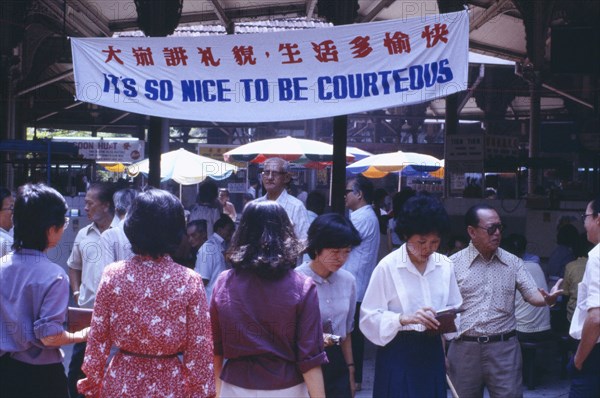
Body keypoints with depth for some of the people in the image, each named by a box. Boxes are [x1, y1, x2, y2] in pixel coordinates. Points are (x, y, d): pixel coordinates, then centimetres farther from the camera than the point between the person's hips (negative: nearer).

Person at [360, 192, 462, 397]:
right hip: (398, 352, -4)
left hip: (432, 351, 5)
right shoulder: (388, 266, -10)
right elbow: (369, 317, -11)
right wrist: (404, 319, -24)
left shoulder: (445, 265, 4)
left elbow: (454, 307, 14)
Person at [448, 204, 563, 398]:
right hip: (464, 348, -1)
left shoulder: (513, 263, 5)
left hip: (504, 348, 1)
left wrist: (548, 298, -22)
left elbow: (533, 295, 0)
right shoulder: (453, 264, -1)